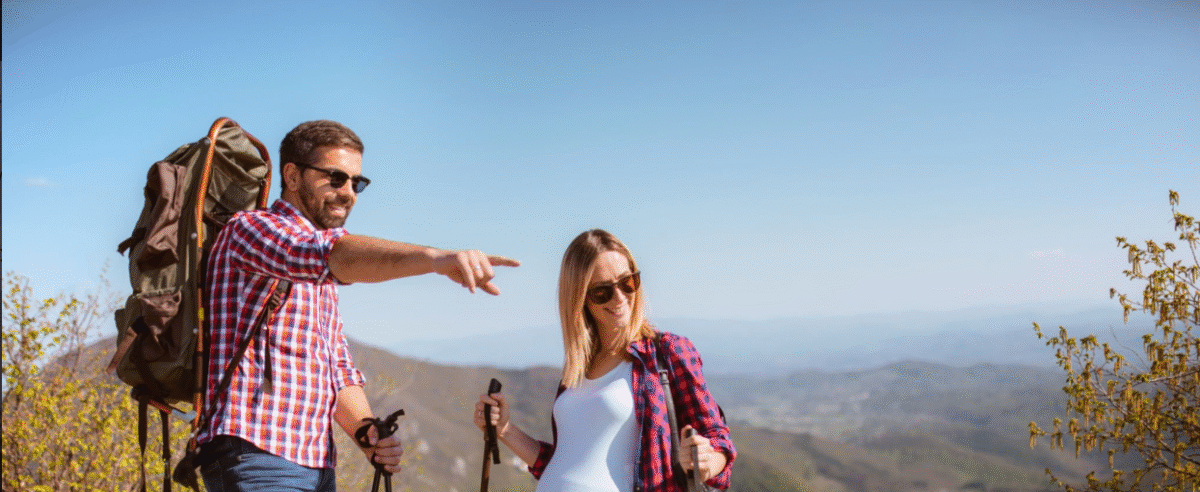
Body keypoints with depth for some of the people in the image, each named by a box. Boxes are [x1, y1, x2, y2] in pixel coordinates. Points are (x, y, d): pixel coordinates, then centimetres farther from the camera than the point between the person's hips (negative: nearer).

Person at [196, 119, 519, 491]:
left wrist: (368, 434, -3)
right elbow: (334, 254, -27)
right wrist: (434, 257, -43)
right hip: (257, 458, -9)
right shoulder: (250, 228, -6)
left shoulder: (320, 280, 22)